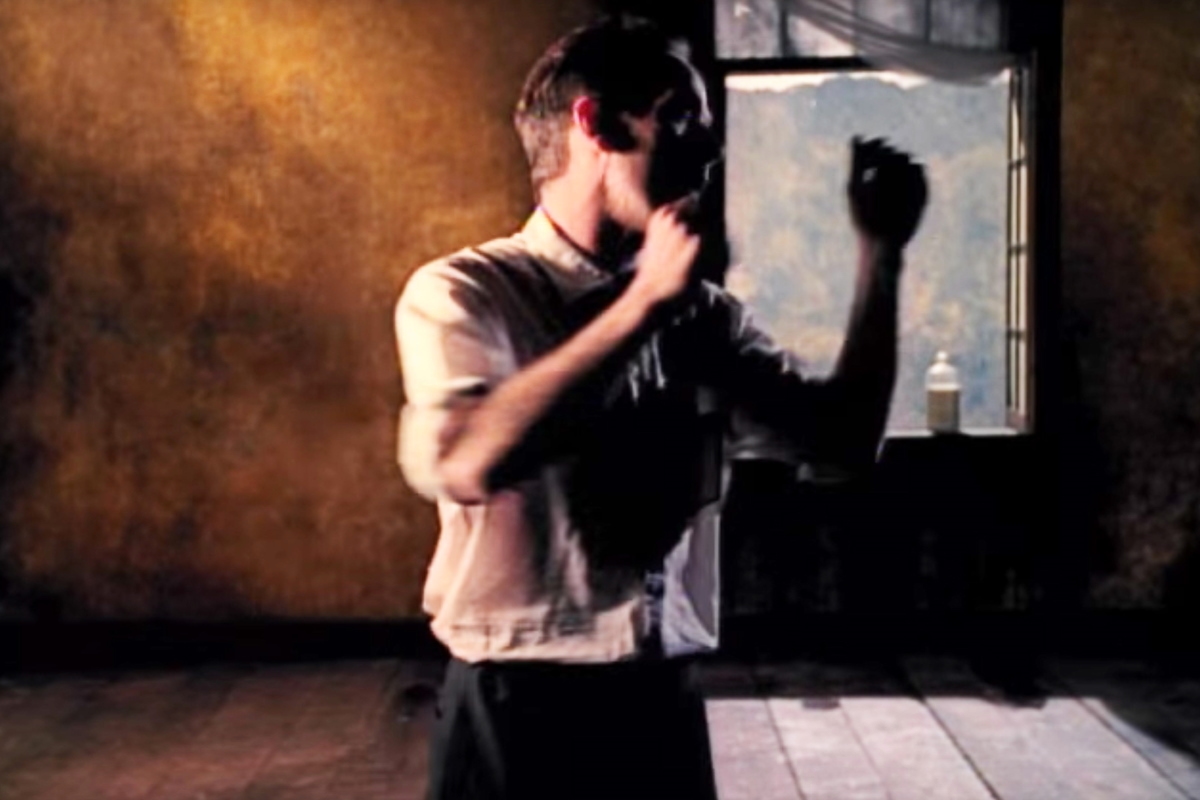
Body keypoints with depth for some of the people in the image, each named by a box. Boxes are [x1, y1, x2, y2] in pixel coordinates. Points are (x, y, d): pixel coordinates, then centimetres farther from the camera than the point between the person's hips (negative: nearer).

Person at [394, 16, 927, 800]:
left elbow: (846, 438, 8)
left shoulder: (705, 314, 6)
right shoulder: (463, 293, -9)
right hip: (521, 710, -5)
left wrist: (881, 255, 0)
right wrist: (646, 300, -23)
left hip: (666, 704, 5)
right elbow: (468, 465, -27)